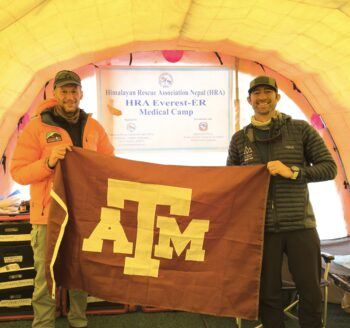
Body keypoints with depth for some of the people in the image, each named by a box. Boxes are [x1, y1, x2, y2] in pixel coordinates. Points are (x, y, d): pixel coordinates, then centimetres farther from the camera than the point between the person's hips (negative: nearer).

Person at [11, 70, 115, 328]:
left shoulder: (93, 126, 6)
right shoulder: (37, 127, -7)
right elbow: (19, 173, -10)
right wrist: (48, 163, -25)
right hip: (50, 215, -4)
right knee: (47, 277, 4)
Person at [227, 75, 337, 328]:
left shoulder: (301, 129, 3)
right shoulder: (240, 139, 7)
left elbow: (329, 167, 1)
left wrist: (292, 172, -14)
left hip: (300, 225, -1)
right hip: (262, 228, 1)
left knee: (311, 293, 7)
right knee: (268, 294, 9)